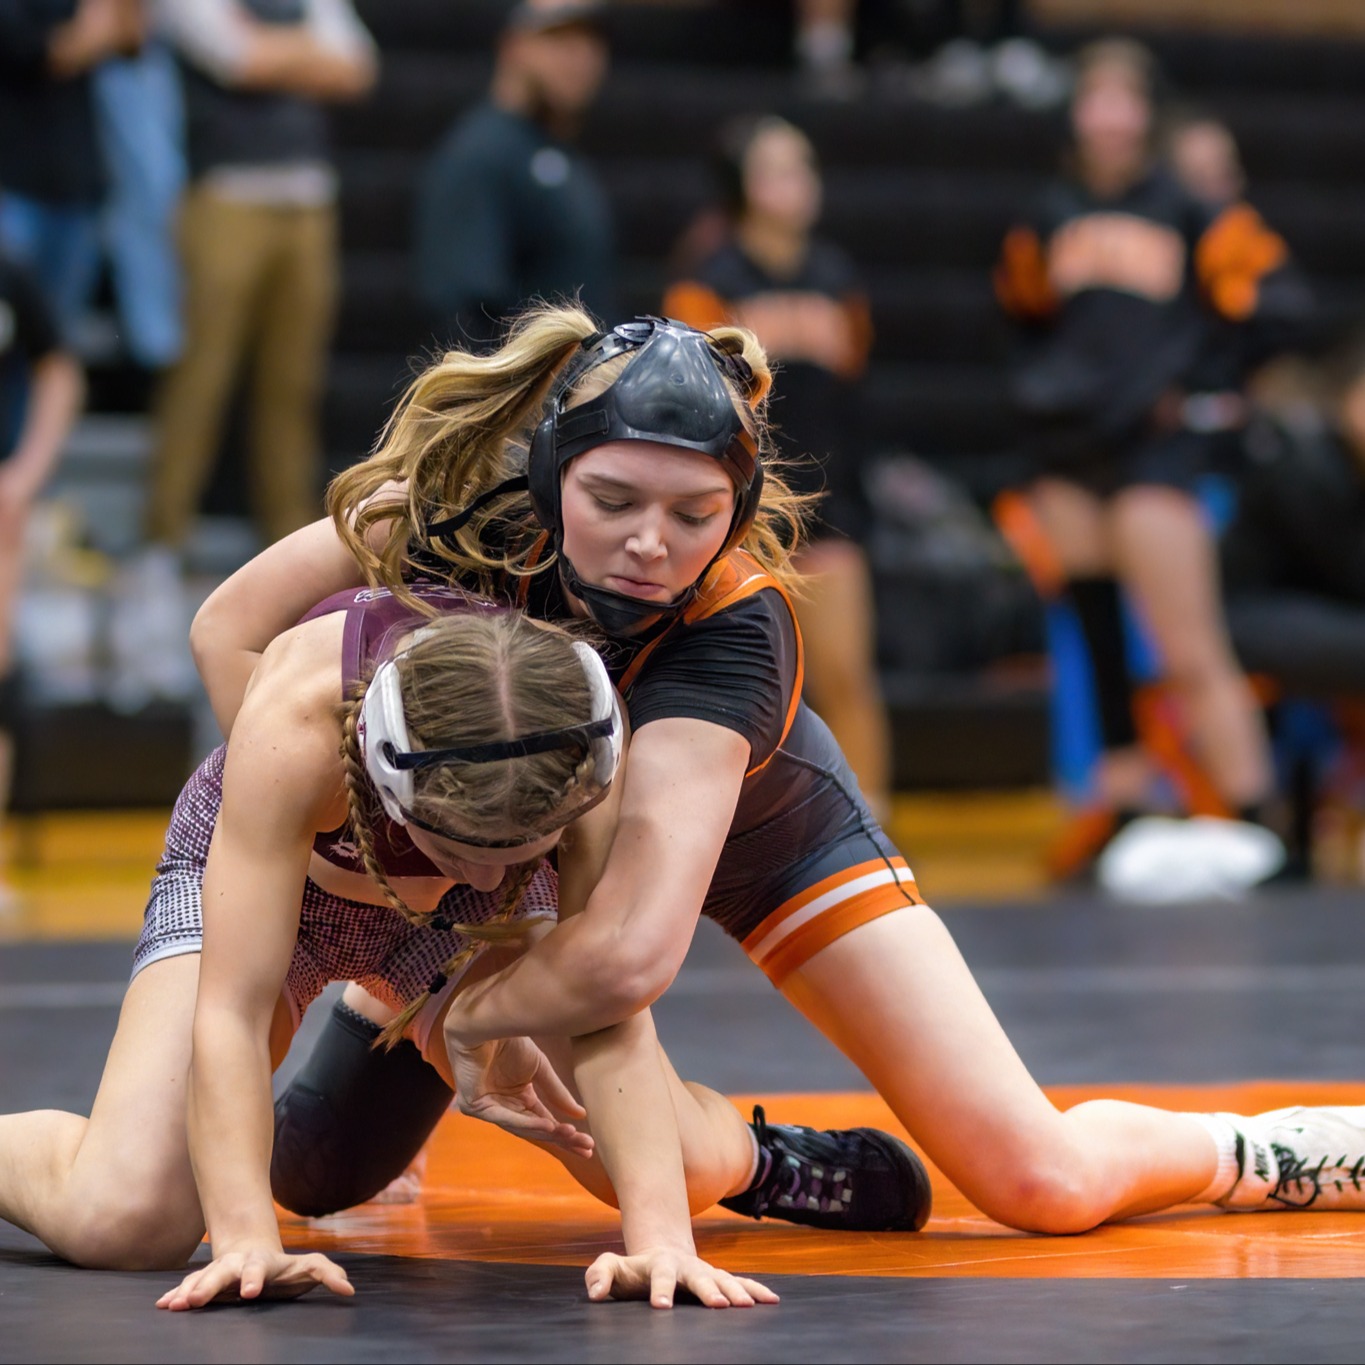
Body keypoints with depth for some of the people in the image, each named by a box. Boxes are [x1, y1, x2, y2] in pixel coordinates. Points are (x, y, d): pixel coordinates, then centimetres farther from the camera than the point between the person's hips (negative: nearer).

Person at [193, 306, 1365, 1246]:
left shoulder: (736, 630, -43)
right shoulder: (462, 500, -34)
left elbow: (631, 953, -51)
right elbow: (235, 625, -20)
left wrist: (458, 1011, -36)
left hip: (766, 836, -3)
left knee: (1046, 1182, -8)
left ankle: (1245, 1149, 23)